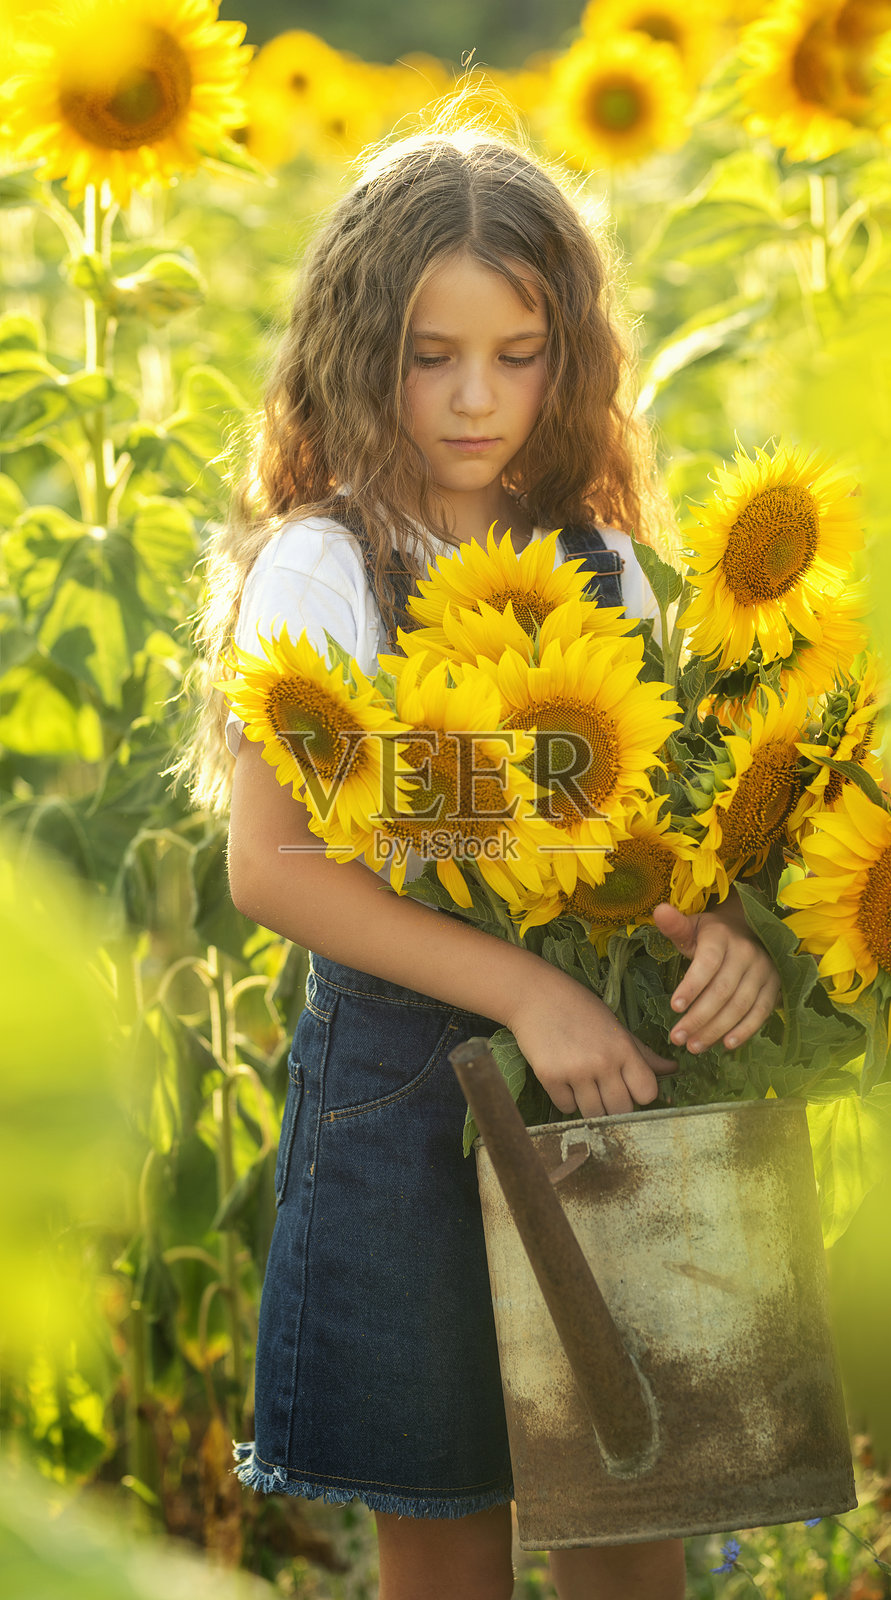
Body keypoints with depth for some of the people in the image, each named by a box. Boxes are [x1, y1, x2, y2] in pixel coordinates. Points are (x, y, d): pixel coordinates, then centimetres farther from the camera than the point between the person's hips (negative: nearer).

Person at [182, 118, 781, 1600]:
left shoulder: (600, 561, 7)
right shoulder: (322, 568, -8)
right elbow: (271, 862, -16)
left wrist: (722, 925, -15)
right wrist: (524, 989, -23)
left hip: (603, 1069, 4)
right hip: (404, 1072, -4)